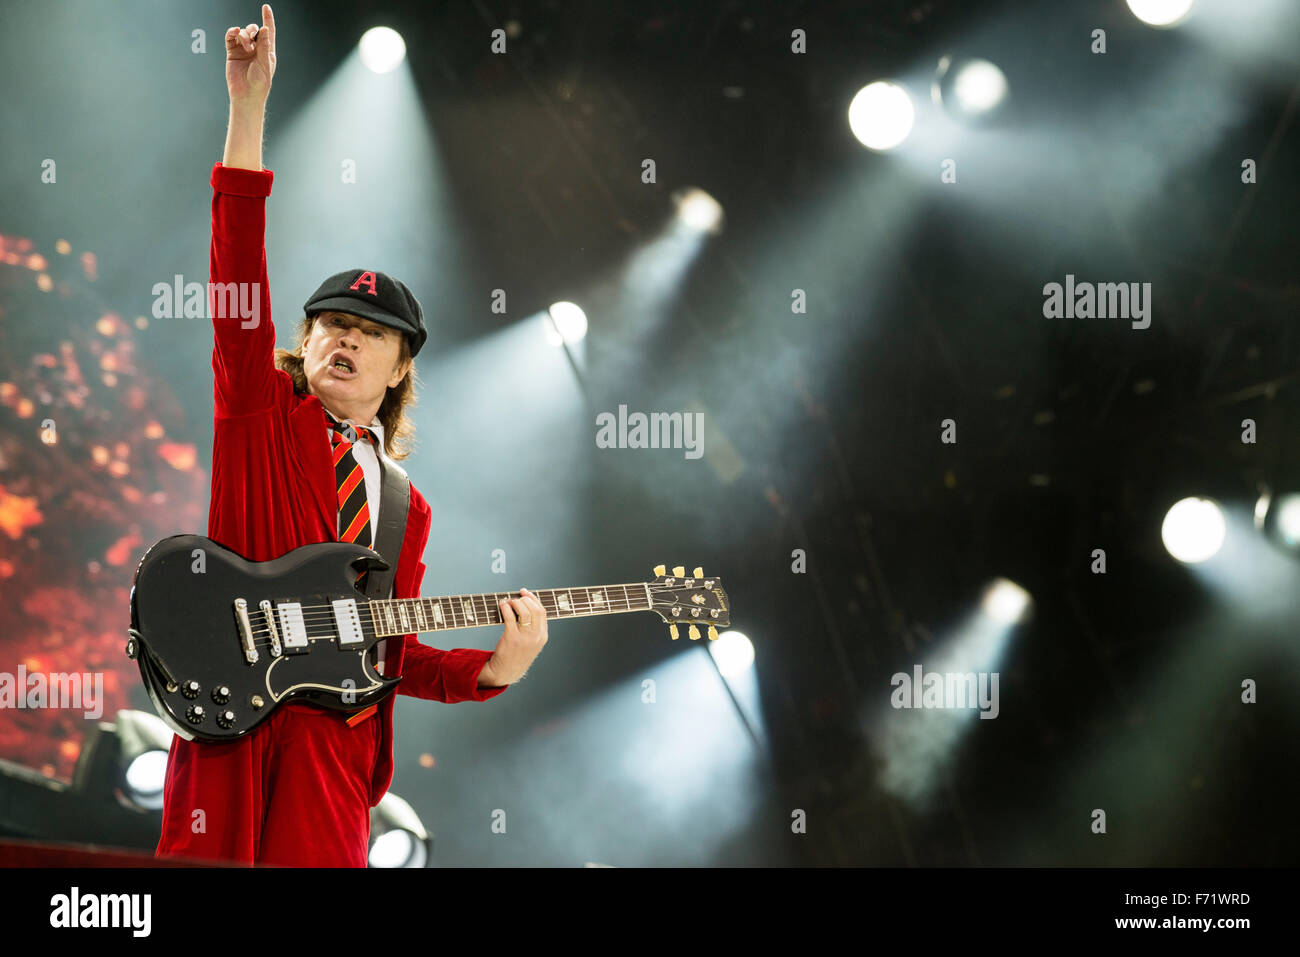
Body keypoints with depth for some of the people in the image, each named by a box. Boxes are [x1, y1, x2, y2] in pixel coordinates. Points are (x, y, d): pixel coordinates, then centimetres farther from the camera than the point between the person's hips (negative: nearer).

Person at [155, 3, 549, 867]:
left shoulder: (405, 510, 21)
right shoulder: (262, 409, 10)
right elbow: (240, 279, -2)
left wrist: (495, 668, 0)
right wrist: (249, 105, -10)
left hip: (336, 740, 4)